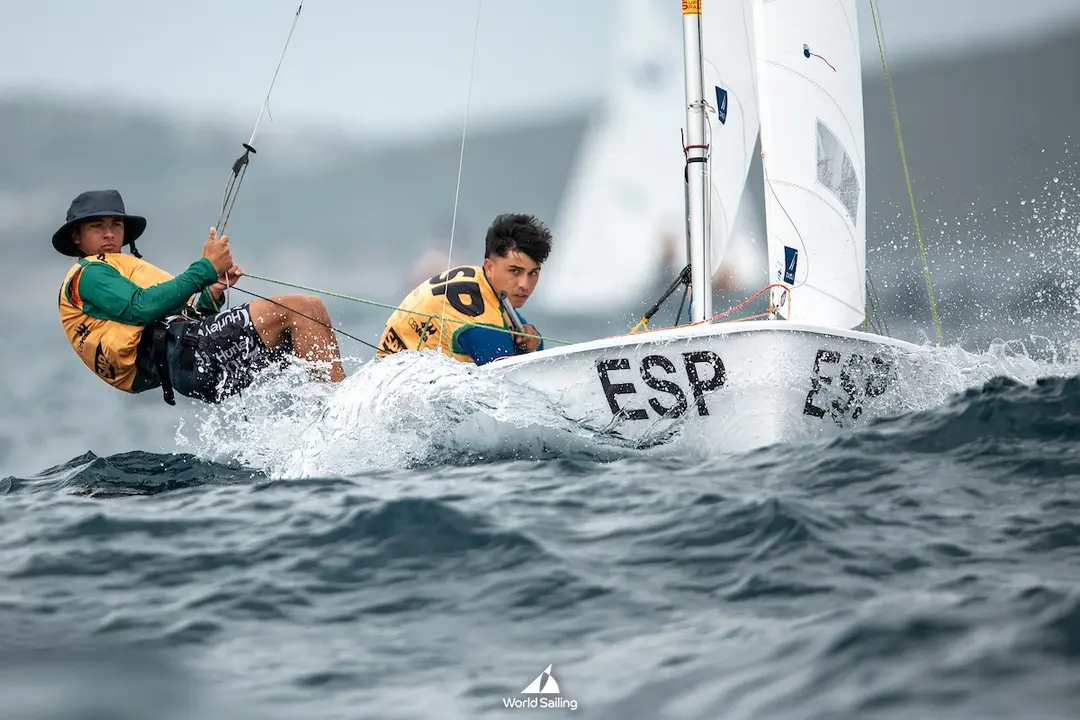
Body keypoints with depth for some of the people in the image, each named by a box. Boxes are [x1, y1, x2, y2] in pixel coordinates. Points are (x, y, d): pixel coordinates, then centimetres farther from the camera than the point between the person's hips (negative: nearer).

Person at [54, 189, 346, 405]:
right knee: (296, 309, -17)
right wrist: (206, 270, -8)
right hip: (183, 353, -9)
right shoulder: (87, 274, 8)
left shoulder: (127, 269, 37)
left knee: (312, 310, 0)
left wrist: (211, 294, 10)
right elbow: (141, 308, -12)